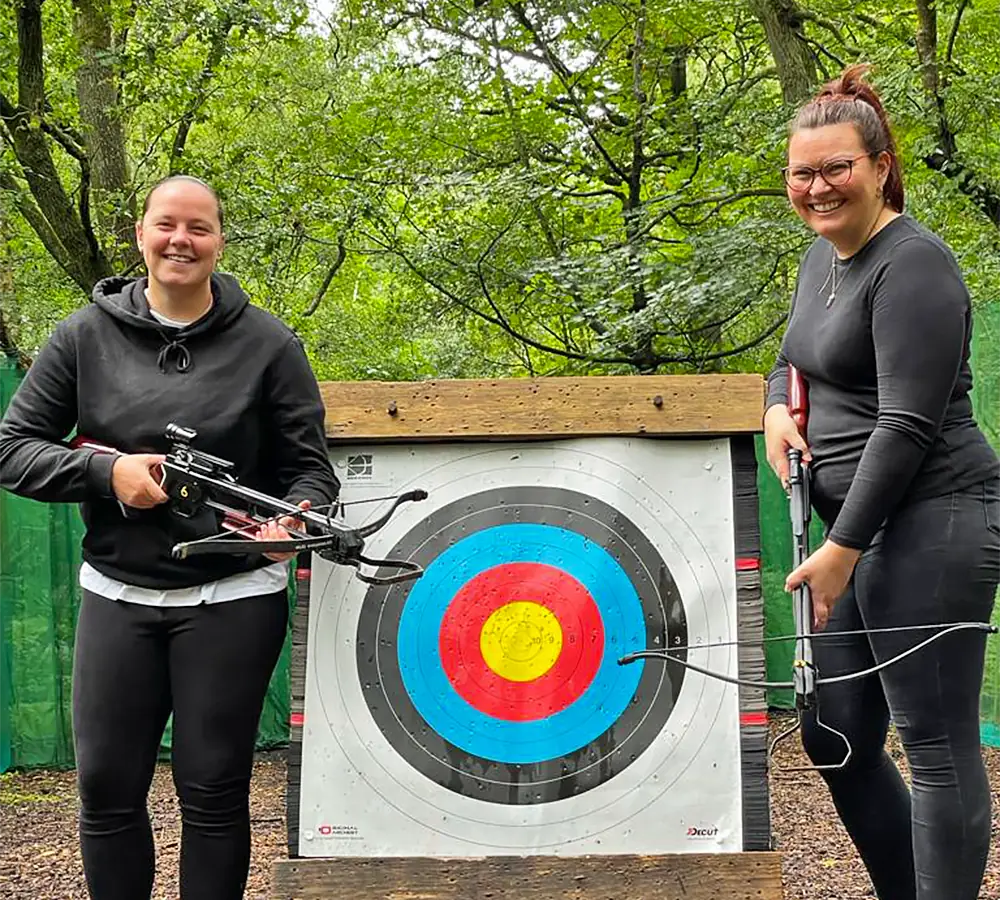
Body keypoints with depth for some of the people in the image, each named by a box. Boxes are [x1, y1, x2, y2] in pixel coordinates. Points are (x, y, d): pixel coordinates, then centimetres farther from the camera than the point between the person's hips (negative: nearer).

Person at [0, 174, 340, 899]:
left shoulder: (267, 343, 0)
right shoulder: (87, 334, 3)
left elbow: (309, 464, 3)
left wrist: (295, 518, -20)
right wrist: (107, 472, -13)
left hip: (232, 598, -2)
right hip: (117, 594, 2)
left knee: (213, 790, 3)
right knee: (107, 788, 5)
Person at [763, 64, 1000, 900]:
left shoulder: (912, 264, -14)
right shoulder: (821, 258, 14)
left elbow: (908, 423, -20)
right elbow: (793, 360, 28)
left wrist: (843, 547, -19)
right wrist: (778, 408, 5)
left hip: (932, 525, -10)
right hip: (859, 529, 10)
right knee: (834, 737, 13)